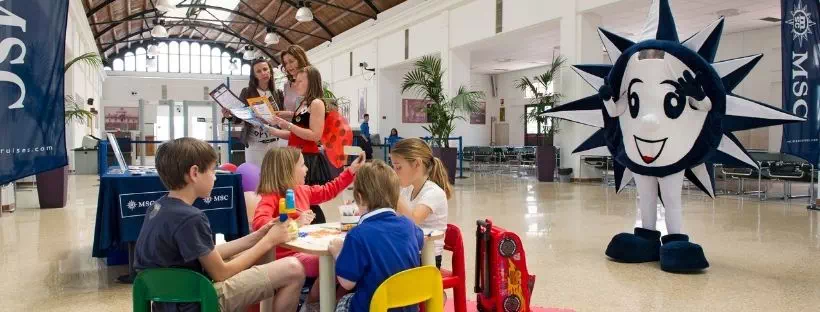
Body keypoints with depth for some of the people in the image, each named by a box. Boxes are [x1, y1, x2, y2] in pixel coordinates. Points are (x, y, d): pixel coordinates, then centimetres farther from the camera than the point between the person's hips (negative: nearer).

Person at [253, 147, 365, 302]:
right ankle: (314, 298, -1)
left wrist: (351, 171, 25)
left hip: (306, 249, 9)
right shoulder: (271, 197, -15)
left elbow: (328, 191, 27)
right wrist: (295, 223, -40)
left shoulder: (302, 191, 11)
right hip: (286, 257, -9)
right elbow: (259, 223, -34)